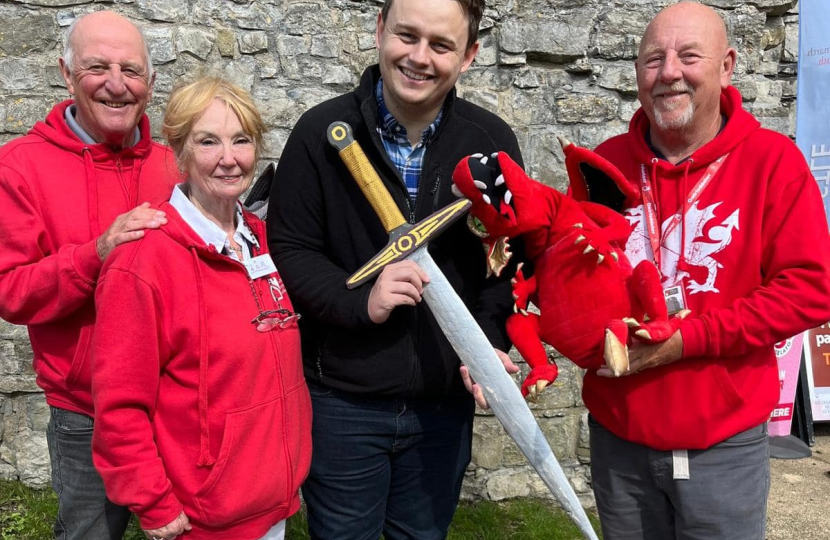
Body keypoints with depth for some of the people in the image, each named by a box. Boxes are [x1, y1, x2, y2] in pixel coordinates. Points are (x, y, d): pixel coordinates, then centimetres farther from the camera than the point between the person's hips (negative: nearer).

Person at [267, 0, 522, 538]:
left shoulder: (493, 141, -3)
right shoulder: (323, 131, -9)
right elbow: (288, 250, -7)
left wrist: (491, 340, -11)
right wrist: (360, 301, -22)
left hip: (445, 403, 2)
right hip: (342, 399, -2)